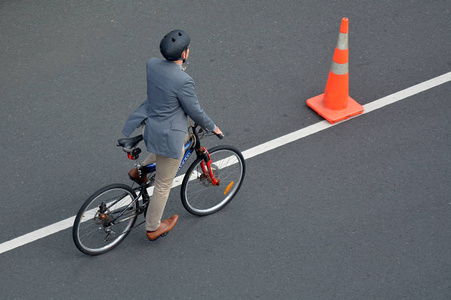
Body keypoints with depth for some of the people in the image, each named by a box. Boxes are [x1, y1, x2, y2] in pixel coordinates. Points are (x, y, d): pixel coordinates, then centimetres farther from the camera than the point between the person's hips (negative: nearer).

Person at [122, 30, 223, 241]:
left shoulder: (152, 64, -7)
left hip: (150, 124, 8)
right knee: (163, 185, 13)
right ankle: (153, 228, 33)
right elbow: (195, 112, -14)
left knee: (186, 135, 37)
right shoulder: (183, 81, -27)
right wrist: (212, 127, 5)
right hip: (168, 136, -7)